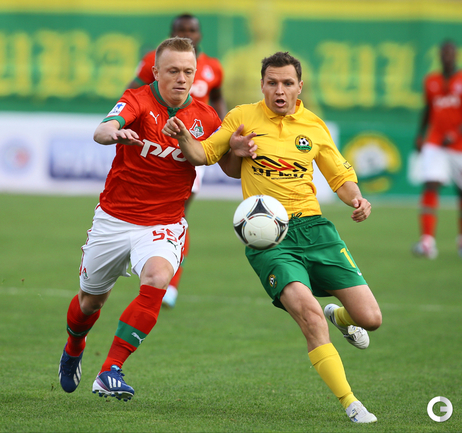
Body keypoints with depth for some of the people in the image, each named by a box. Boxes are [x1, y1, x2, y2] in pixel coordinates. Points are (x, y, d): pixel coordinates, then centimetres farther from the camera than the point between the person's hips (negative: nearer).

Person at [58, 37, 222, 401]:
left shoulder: (205, 118, -2)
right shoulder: (138, 101, -12)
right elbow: (102, 131, -32)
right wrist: (115, 133, -58)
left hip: (164, 223, 0)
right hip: (114, 218, 0)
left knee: (158, 279, -30)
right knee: (91, 300, 14)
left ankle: (111, 372, -26)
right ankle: (74, 349, 51)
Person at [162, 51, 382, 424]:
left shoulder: (314, 126, 10)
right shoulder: (243, 117, 4)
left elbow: (341, 176, 18)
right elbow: (202, 155, 12)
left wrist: (356, 199, -2)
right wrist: (183, 137, -9)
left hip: (314, 228, 3)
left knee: (370, 319, -4)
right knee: (309, 312, -27)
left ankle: (341, 317, 36)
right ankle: (350, 404, -18)